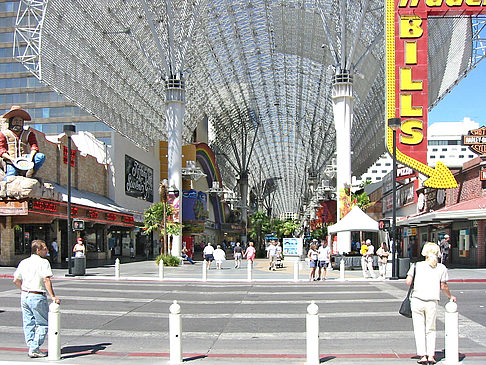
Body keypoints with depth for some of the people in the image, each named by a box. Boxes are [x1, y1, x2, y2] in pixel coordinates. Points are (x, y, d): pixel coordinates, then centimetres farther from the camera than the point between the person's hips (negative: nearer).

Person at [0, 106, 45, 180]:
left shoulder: (29, 134, 22)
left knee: (41, 156, -28)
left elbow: (34, 146, 7)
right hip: (11, 162, -2)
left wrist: (30, 157, -16)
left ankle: (31, 171, -40)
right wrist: (11, 158, -15)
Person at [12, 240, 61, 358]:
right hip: (37, 297, -7)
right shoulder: (43, 262, -12)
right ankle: (34, 349, 2)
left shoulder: (23, 262, 9)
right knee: (43, 324, 4)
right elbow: (46, 280, -22)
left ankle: (31, 347, 17)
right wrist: (53, 296, -23)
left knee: (28, 324, 13)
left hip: (24, 296, 7)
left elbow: (16, 280, 11)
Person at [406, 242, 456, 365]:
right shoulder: (441, 268, 2)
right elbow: (443, 286, 2)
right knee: (431, 329, 15)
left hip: (417, 300, 0)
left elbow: (408, 282, -3)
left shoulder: (417, 265, 1)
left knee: (419, 329, 8)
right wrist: (450, 296, 19)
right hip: (432, 302, 1)